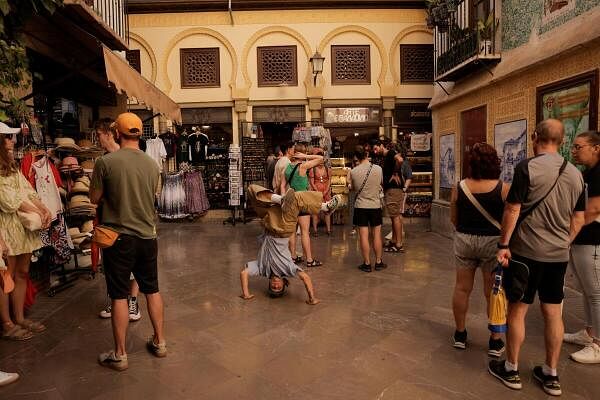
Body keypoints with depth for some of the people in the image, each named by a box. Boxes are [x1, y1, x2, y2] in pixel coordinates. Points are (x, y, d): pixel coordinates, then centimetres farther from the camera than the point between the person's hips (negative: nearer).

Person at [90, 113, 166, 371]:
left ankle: (119, 355, 17)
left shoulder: (106, 162, -12)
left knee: (119, 295, 6)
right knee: (152, 290, 16)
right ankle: (159, 342, 28)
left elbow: (95, 199, -2)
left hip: (119, 237, -4)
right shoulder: (152, 164, 0)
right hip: (147, 236, 4)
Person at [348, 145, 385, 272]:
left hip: (360, 206, -1)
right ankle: (378, 262, 18)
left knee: (364, 236, 3)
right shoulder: (378, 169, -8)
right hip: (375, 205, 1)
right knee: (377, 234, 10)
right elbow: (380, 184, 8)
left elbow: (352, 188, 4)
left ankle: (367, 264, 10)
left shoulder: (353, 172, -9)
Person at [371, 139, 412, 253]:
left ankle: (399, 244, -3)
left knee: (396, 216, -7)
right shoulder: (386, 157, 20)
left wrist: (395, 174, -21)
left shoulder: (390, 153, -9)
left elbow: (399, 159, -32)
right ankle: (394, 241, 22)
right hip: (390, 190, 10)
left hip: (394, 189, -10)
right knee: (395, 216, 14)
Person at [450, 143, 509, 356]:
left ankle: (460, 334, 27)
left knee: (462, 288, 14)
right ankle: (495, 341, 21)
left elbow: (453, 218, 3)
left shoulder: (459, 187, -6)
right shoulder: (503, 188, -12)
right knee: (493, 292, 9)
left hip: (464, 241, 2)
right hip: (492, 242, -2)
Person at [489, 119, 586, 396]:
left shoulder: (527, 167, -13)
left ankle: (511, 370, 20)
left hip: (526, 251, -5)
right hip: (559, 254, 6)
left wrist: (504, 244, -8)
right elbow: (578, 219, 11)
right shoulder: (575, 173, 6)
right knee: (553, 313, 13)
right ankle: (551, 375, 25)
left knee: (517, 310, 7)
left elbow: (512, 209, -15)